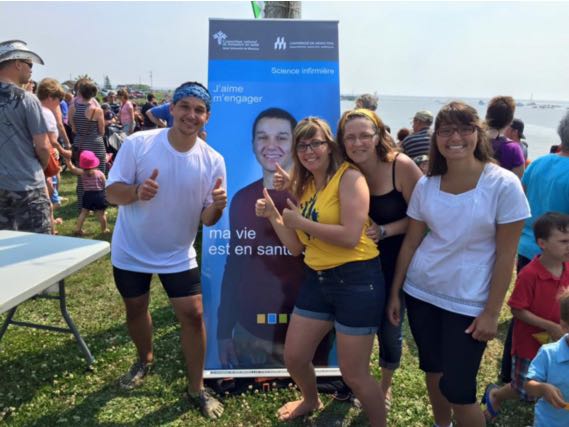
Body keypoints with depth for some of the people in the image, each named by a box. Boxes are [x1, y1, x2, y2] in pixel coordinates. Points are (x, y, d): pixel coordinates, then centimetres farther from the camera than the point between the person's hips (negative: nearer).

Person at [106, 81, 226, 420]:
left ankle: (197, 388, 18)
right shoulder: (138, 144, -17)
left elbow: (207, 220, -9)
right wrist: (137, 192, -36)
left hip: (178, 255, 0)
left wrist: (218, 206, -33)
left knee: (194, 315, -2)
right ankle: (145, 359, 48)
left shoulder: (213, 160, -13)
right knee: (136, 309, 18)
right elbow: (112, 193, -14)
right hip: (130, 251, 0)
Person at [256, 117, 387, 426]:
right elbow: (296, 247, 10)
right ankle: (311, 401, 49)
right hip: (317, 279, 8)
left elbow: (350, 236, -24)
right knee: (293, 357, 16)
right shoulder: (304, 186, 11)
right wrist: (273, 215, 0)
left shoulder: (349, 177, -12)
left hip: (356, 281, -7)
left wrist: (300, 221, -15)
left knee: (354, 374, 3)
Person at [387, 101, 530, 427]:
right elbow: (411, 243, 6)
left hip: (469, 302, -4)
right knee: (433, 371, 17)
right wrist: (395, 292, 8)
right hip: (420, 292, 4)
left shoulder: (504, 184, -13)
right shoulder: (426, 185, -1)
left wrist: (491, 313, -11)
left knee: (457, 389, -2)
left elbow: (506, 255, -11)